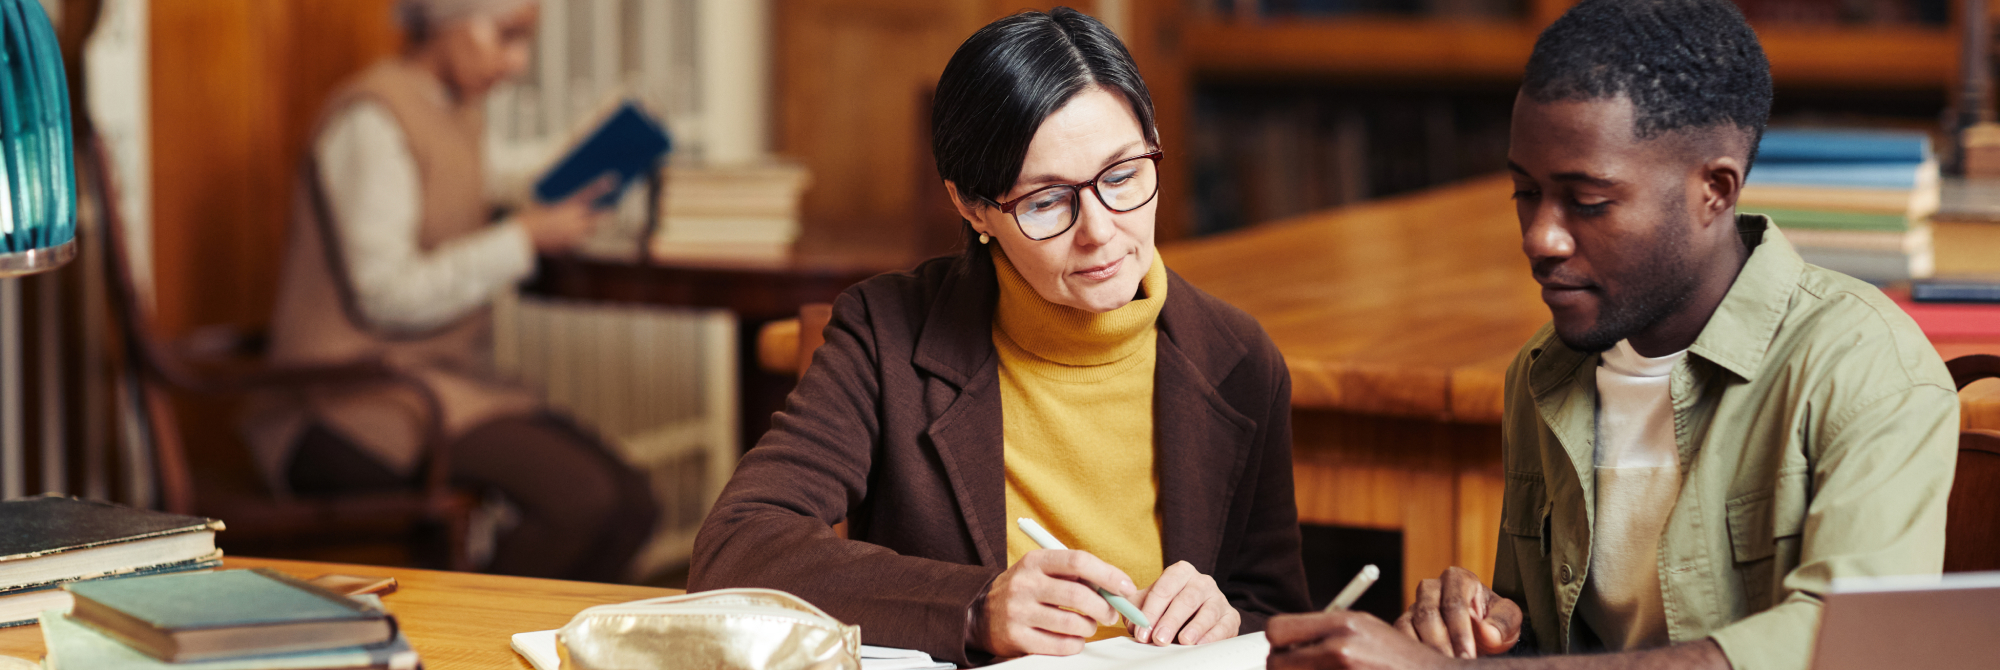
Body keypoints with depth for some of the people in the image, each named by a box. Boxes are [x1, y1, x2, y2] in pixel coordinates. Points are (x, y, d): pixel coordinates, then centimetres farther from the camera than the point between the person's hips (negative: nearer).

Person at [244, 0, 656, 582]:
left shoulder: (458, 118, 16)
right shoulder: (372, 119, -12)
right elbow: (387, 296, -20)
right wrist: (523, 239, -14)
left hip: (447, 379, 9)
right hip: (352, 402, -9)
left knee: (631, 503, -8)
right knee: (578, 496, -26)